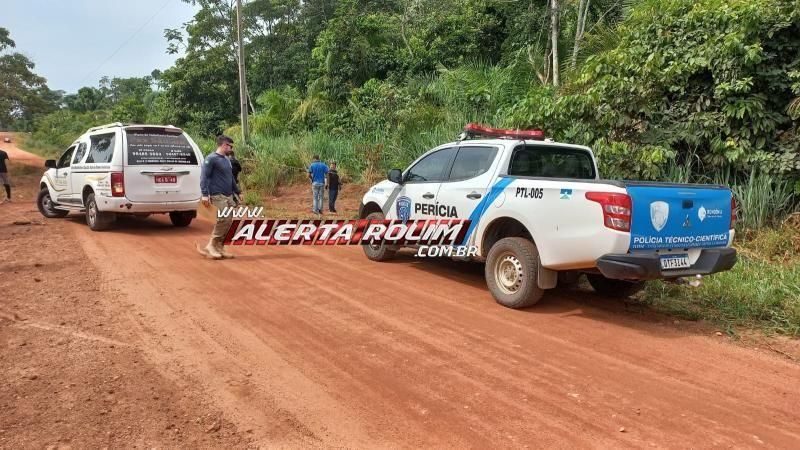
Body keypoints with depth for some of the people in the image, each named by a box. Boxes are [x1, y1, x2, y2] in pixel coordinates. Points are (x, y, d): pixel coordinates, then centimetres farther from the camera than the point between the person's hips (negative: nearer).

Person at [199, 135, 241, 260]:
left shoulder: (227, 160, 17)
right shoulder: (211, 159, -6)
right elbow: (204, 177, -11)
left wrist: (237, 191, 28)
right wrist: (205, 194, -19)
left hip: (229, 196, 8)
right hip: (218, 195, -8)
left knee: (228, 221, 4)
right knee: (224, 219, -15)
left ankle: (219, 247, 12)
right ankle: (211, 245, -4)